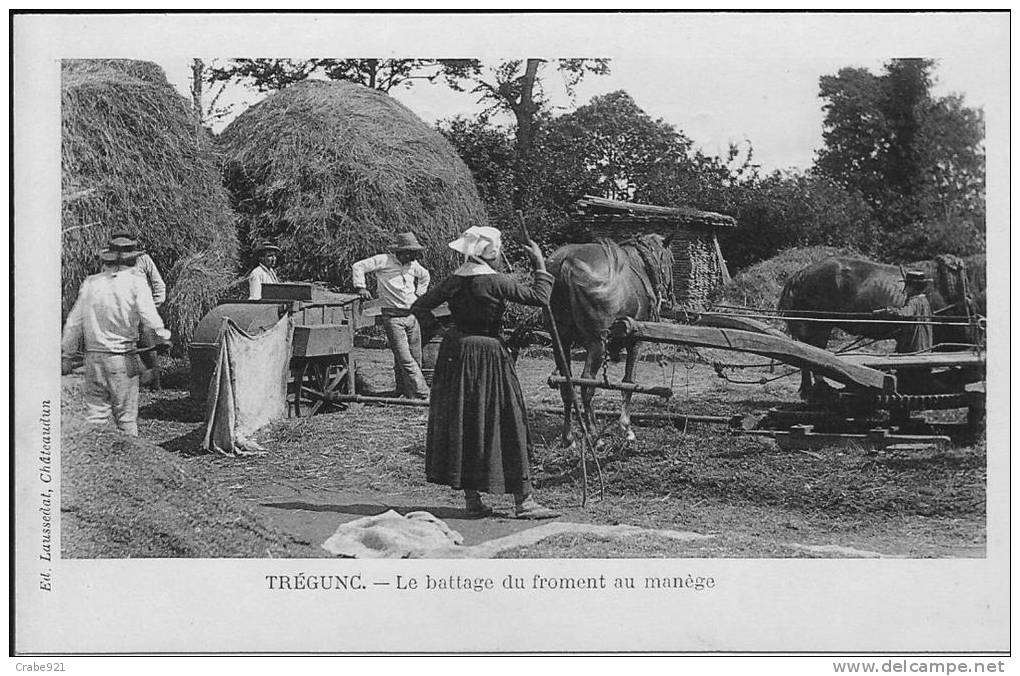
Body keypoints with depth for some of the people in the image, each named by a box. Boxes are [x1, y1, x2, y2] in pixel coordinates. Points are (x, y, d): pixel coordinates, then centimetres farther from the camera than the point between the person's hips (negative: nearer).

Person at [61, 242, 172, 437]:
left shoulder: (90, 283, 5)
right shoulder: (135, 283, -6)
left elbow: (73, 324, 8)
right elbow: (149, 317, -16)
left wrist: (66, 355, 15)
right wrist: (163, 335, 1)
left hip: (94, 356, 3)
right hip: (124, 358, -3)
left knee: (94, 413, 6)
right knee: (126, 416, 6)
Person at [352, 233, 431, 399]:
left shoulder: (413, 265, 10)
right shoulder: (384, 261, -7)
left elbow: (425, 276, 32)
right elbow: (358, 267, -4)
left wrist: (418, 294, 23)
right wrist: (361, 287, -10)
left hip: (412, 315, 6)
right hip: (393, 316, -6)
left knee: (415, 358, 6)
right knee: (404, 358, -12)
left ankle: (404, 390, 18)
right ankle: (421, 393, -15)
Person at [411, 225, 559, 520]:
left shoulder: (454, 281, 3)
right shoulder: (497, 282, -13)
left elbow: (418, 307, 7)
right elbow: (539, 297, -11)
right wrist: (540, 265, 2)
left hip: (455, 351, 6)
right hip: (489, 356, -6)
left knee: (459, 424, 12)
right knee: (507, 426, 1)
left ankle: (472, 498, 14)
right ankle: (523, 500, 3)